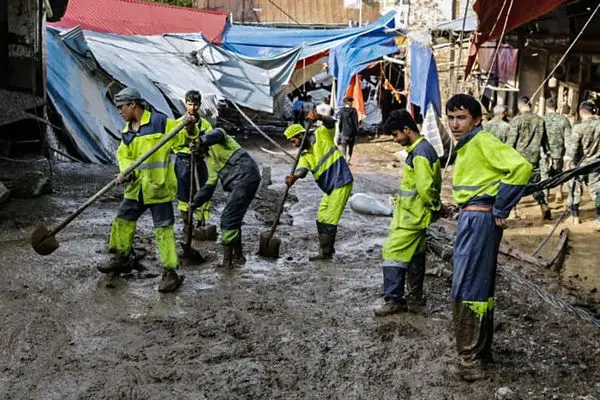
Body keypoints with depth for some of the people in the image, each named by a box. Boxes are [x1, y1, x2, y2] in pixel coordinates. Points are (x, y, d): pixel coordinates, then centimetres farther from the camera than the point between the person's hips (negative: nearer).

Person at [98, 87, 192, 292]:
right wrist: (125, 171, -4)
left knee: (164, 229, -5)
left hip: (158, 187, -7)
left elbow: (184, 135, -5)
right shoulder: (127, 131, 12)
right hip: (136, 187, 7)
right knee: (123, 221, 18)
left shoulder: (160, 122, -9)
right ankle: (122, 259, 37)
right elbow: (124, 155, 15)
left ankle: (170, 273, -1)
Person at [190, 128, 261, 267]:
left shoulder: (217, 138, 2)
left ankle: (227, 260, -5)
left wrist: (200, 140, -38)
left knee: (228, 219, -9)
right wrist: (196, 201, 21)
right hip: (238, 182, 10)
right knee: (233, 219, 15)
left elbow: (217, 134, -25)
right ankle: (238, 256, 27)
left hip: (246, 176, -10)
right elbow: (210, 184, 25)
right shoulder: (209, 158, 25)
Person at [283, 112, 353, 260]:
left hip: (341, 183, -8)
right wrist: (294, 177, -34)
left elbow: (330, 123, -22)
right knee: (321, 219, 12)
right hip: (330, 188, 8)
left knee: (329, 220, -8)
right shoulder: (304, 155, 9)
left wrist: (319, 117, -43)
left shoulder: (321, 135, -4)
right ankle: (325, 250, 24)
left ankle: (325, 252, -1)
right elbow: (302, 170, -11)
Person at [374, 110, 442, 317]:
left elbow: (425, 187, -25)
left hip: (410, 216, -10)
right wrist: (435, 206, 15)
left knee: (393, 252, -8)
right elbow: (429, 185, 18)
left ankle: (394, 300, -5)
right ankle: (415, 298, 25)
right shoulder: (422, 149, 12)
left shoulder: (420, 153, -21)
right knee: (414, 255, 16)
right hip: (414, 214, 10)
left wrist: (435, 206, -11)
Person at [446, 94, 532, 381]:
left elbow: (521, 167, -26)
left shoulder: (483, 141, -14)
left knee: (466, 289, -7)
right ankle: (482, 349, 29)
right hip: (472, 219, 10)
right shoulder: (467, 145, 15)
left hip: (479, 220, -10)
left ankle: (470, 361, 0)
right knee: (482, 286, 17)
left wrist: (500, 209, -20)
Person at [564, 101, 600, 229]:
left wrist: (567, 161, -6)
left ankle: (575, 217, 21)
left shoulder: (579, 127, -15)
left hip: (580, 163, -3)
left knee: (575, 190, 13)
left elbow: (572, 147, -15)